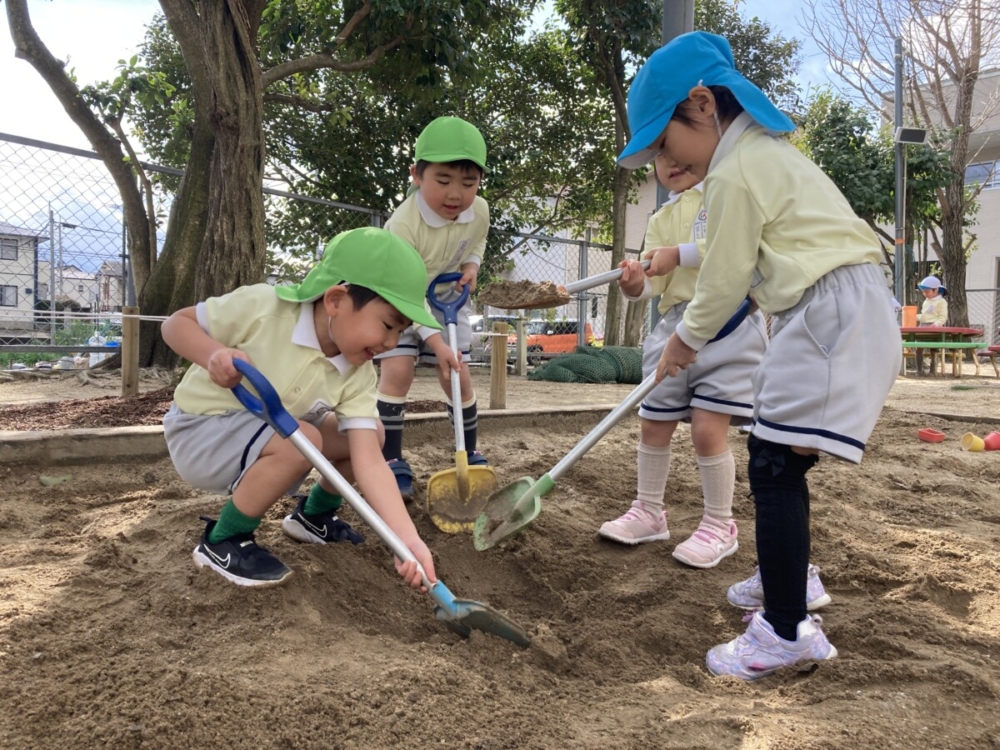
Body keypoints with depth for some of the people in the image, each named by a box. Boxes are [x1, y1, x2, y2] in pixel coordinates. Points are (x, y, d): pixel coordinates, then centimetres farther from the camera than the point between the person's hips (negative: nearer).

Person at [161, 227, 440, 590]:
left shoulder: (357, 375, -15)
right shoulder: (261, 306, -27)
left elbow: (369, 461, -22)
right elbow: (177, 323, -13)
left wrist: (408, 539, -33)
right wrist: (213, 353, -36)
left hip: (270, 433, 6)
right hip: (199, 429, -6)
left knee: (370, 435, -3)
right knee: (301, 442, -32)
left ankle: (313, 516, 23)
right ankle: (221, 543, -10)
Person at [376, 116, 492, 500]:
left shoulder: (480, 211, -18)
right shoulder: (403, 225, -35)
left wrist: (471, 265, -11)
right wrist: (434, 341, -36)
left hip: (447, 302, 4)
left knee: (458, 377, 1)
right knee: (397, 371, -19)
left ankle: (471, 453, 19)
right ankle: (391, 461, -8)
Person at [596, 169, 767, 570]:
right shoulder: (661, 219, 17)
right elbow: (654, 282, 6)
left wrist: (680, 255, -20)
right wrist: (636, 283, -17)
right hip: (674, 326, 6)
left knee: (708, 429, -10)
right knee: (653, 424, 10)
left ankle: (719, 526, 10)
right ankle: (649, 512, 29)